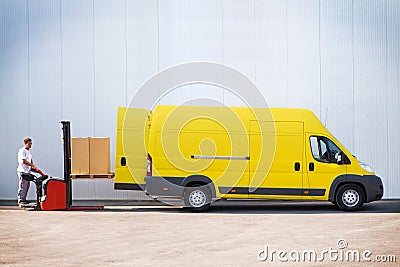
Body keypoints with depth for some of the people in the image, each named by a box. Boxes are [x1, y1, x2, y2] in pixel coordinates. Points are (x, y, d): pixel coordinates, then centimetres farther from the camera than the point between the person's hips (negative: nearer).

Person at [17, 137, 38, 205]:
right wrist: (33, 165, -18)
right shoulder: (22, 150, -11)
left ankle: (24, 199, 16)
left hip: (28, 171, 9)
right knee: (23, 185, -8)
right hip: (22, 171, -9)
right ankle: (20, 200, -5)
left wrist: (32, 167, 9)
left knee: (27, 186, 9)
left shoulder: (30, 151, 16)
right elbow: (24, 161, -19)